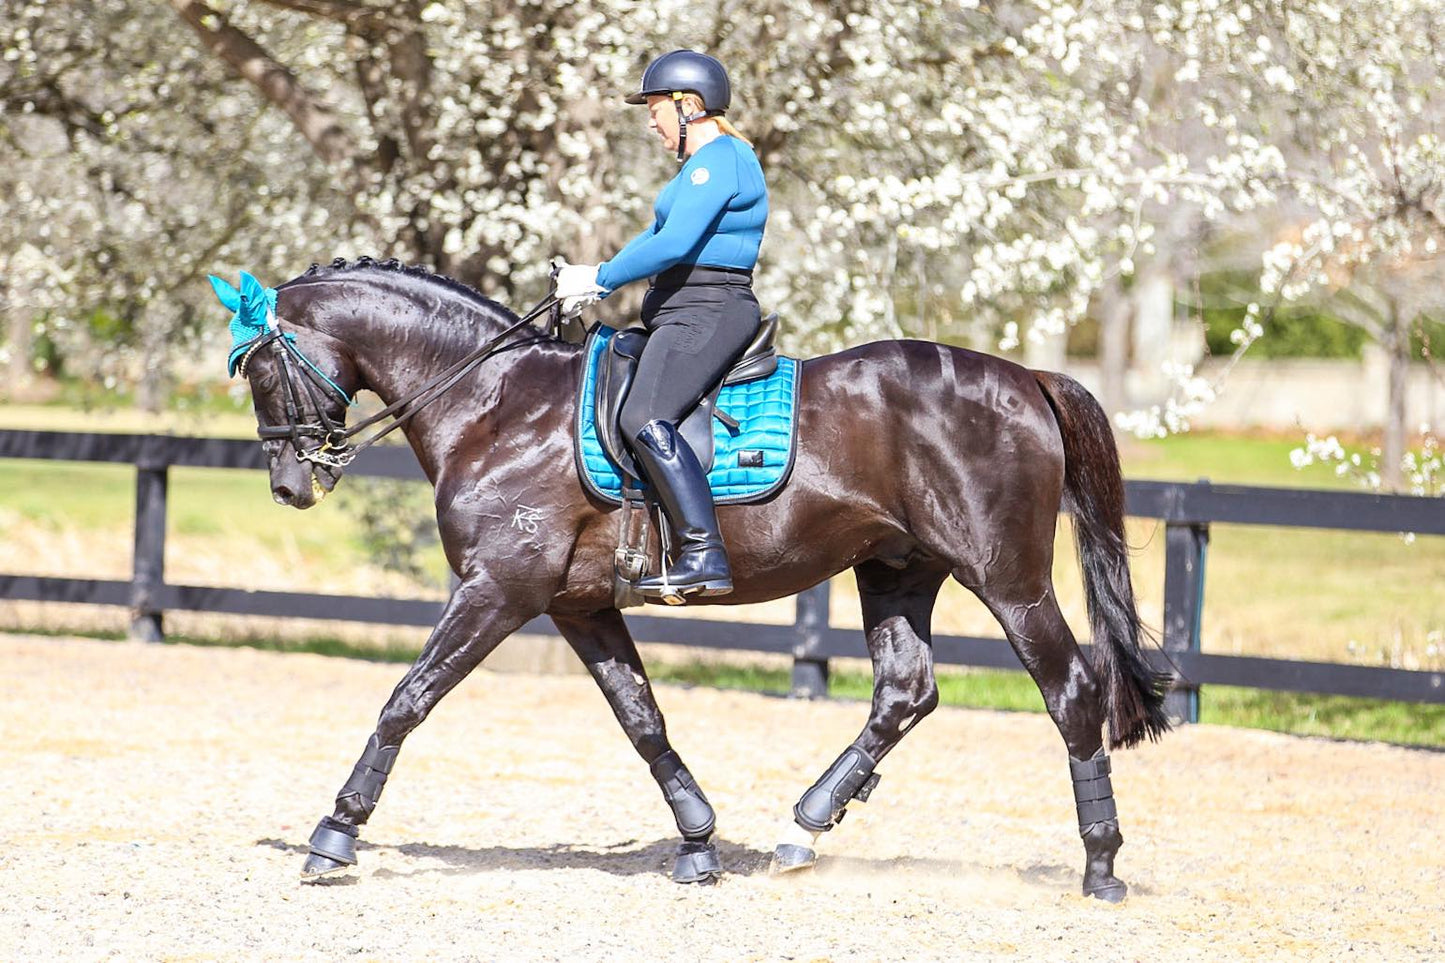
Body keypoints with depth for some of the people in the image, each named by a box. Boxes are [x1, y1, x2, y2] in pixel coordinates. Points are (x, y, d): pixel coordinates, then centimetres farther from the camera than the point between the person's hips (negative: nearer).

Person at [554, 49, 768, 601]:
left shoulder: (718, 161, -12)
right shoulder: (709, 163, 22)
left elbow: (674, 244, -22)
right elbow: (658, 237, 26)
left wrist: (600, 279, -13)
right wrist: (595, 282, 14)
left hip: (706, 313, -12)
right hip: (684, 315, 12)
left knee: (644, 419, -28)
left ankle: (704, 557, -37)